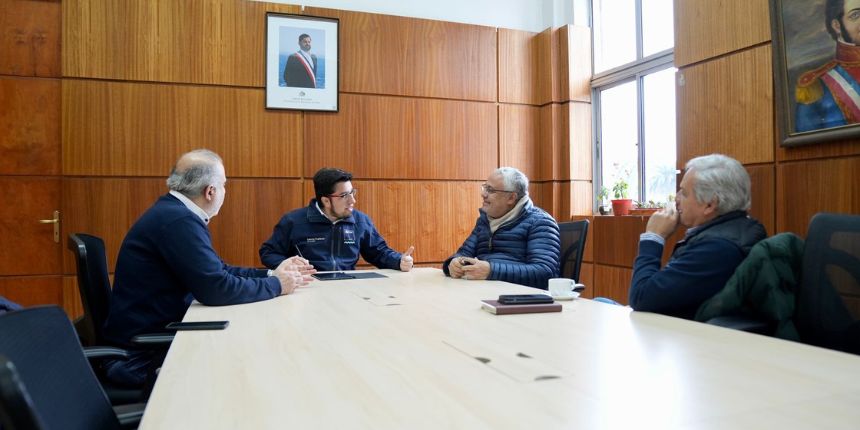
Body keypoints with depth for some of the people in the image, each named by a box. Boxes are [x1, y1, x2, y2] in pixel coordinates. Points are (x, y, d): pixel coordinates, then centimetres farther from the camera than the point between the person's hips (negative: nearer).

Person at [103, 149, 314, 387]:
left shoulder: (175, 212, 6)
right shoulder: (179, 220, -24)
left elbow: (217, 270, 11)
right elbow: (215, 289, -27)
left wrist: (271, 274, 4)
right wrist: (276, 285, -14)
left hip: (158, 328, 8)